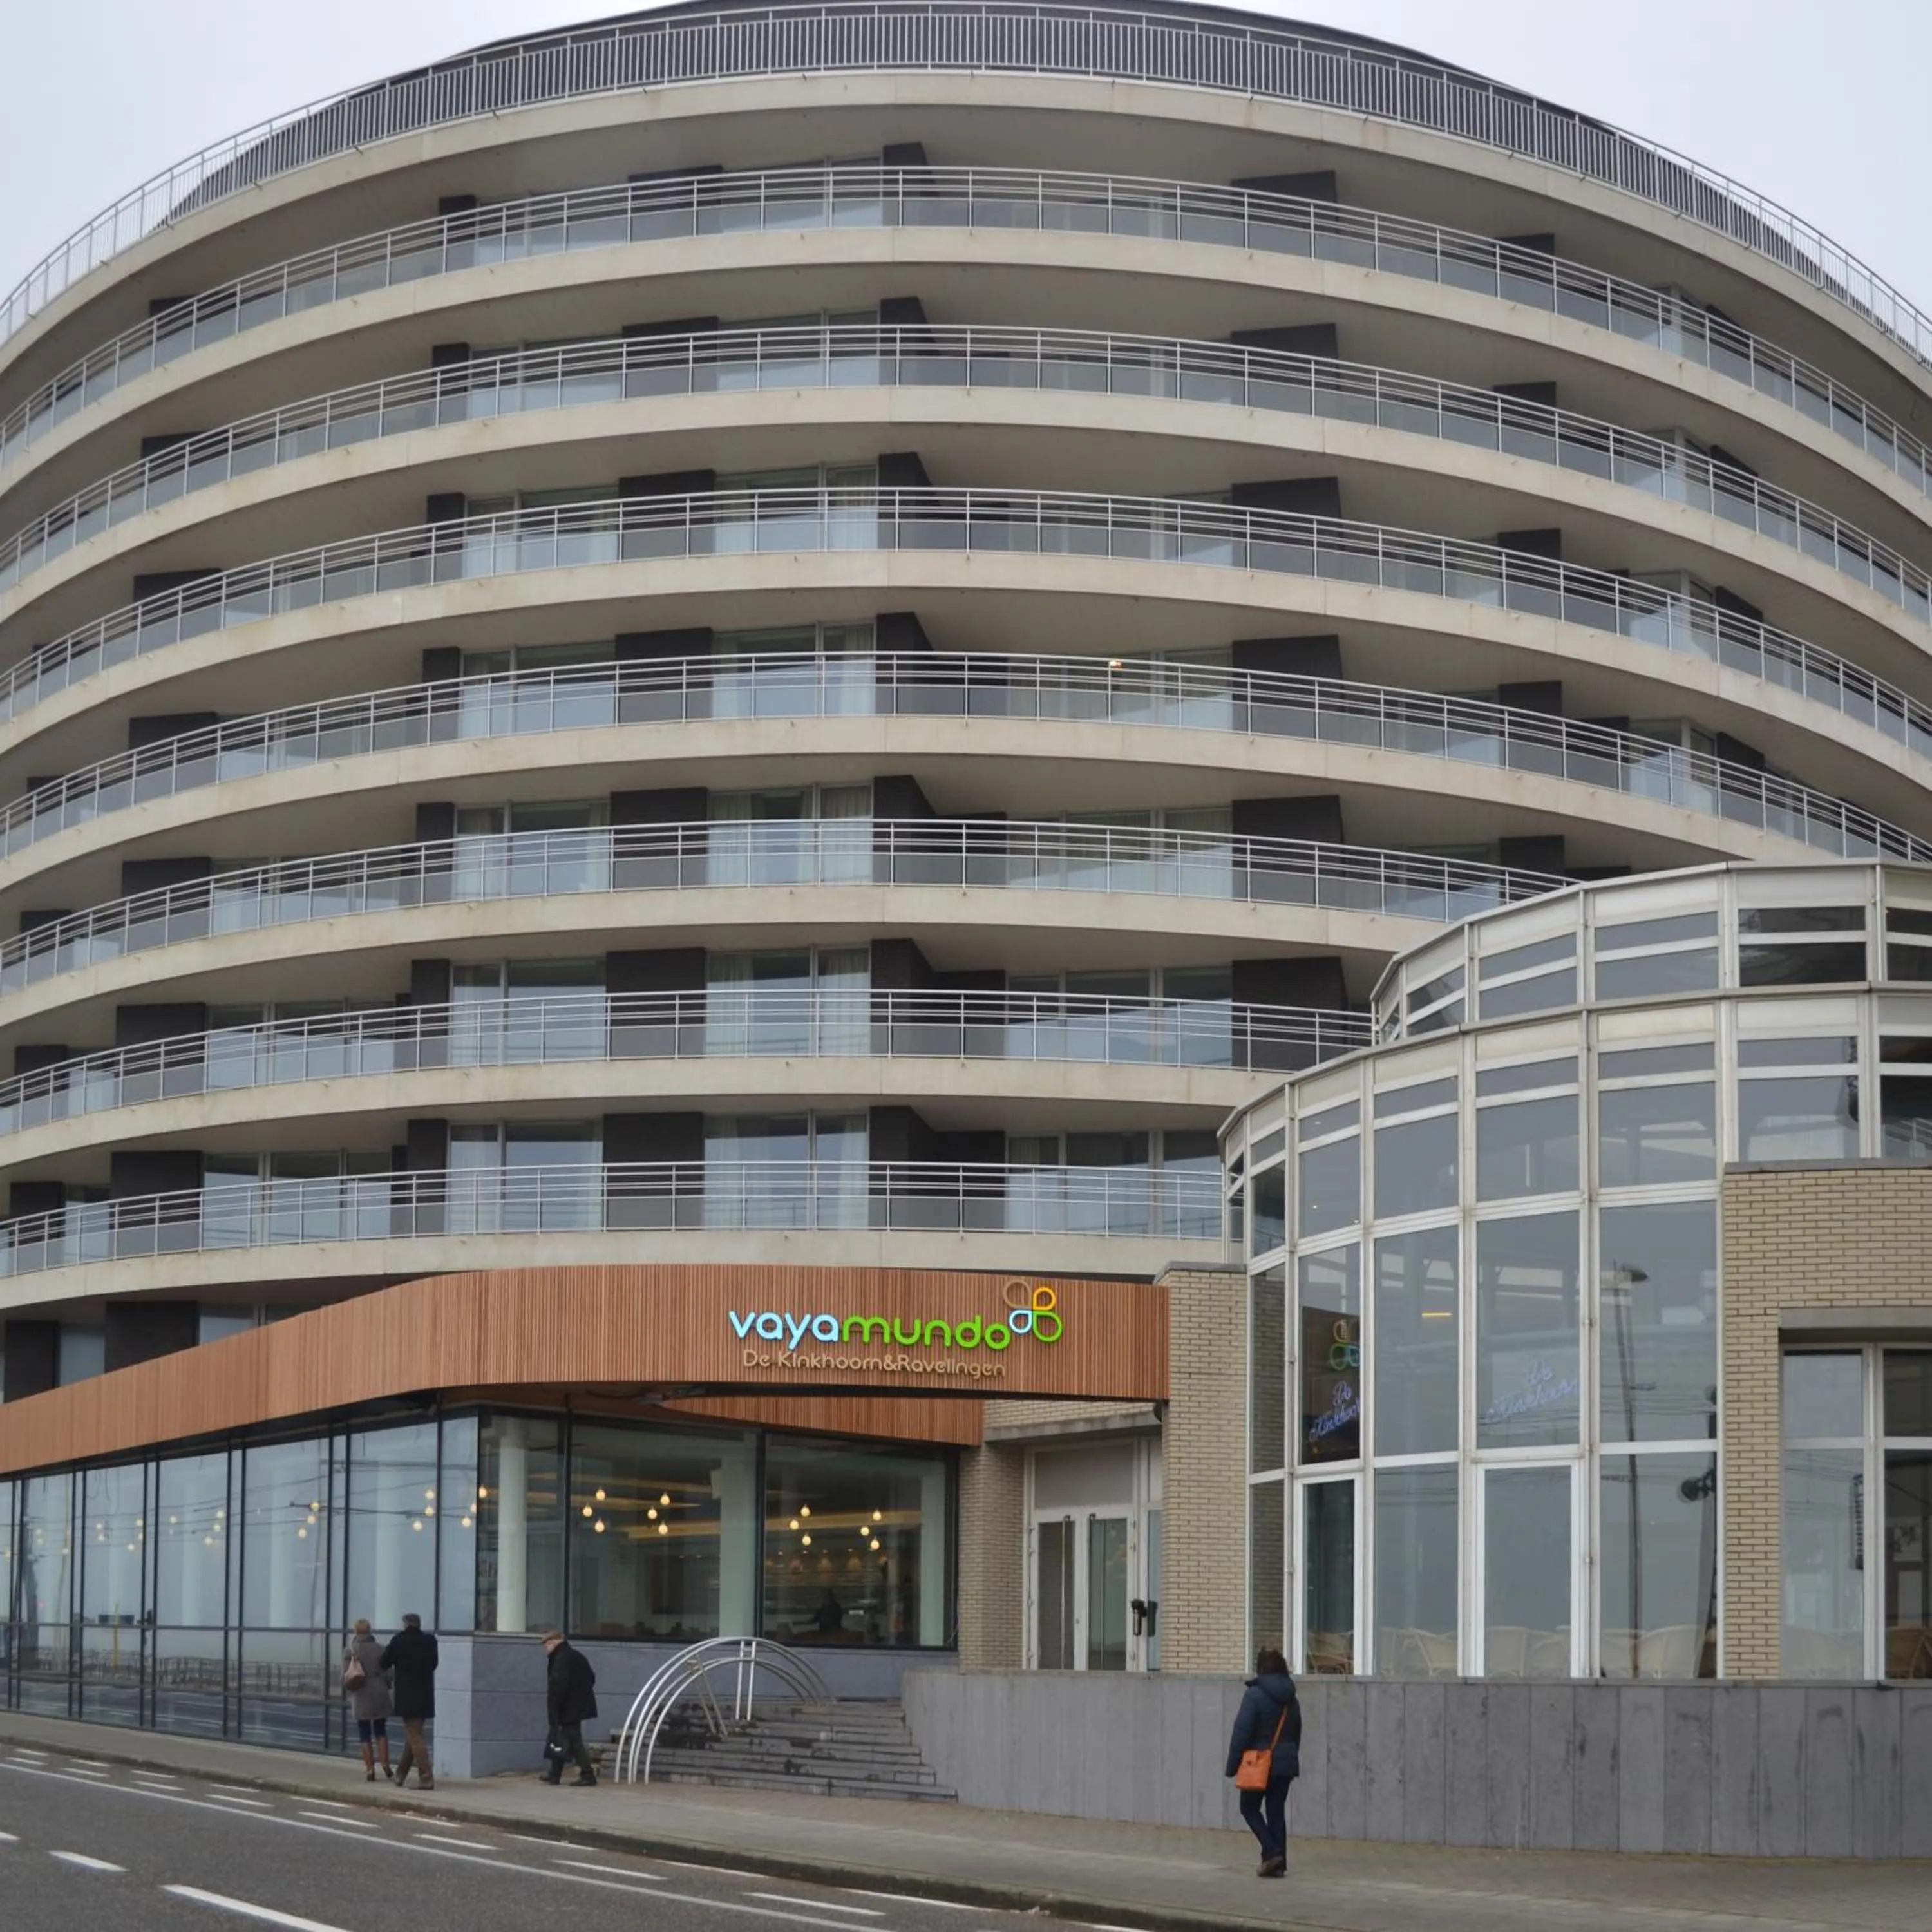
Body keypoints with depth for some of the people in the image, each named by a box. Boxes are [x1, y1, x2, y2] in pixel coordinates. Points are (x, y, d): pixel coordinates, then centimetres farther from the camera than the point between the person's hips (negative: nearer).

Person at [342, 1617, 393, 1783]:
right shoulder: (379, 1649, -2)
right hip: (379, 1694, 1)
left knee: (365, 1735, 5)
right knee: (381, 1731, 14)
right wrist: (387, 1687, 18)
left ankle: (370, 1770, 2)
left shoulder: (350, 1651, -5)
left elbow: (346, 1678, -5)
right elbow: (386, 1674, 0)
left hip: (361, 1697, -1)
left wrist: (349, 1688, 15)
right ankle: (385, 1764, 0)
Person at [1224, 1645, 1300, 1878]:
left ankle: (1272, 1852, -9)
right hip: (1286, 1763, 6)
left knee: (1250, 1807, 8)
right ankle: (1278, 1864, 7)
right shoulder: (1291, 1699, 9)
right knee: (1277, 1811, 9)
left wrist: (1232, 1764, -8)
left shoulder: (1255, 1695, -12)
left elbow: (1242, 1732, -14)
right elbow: (1296, 1734, 16)